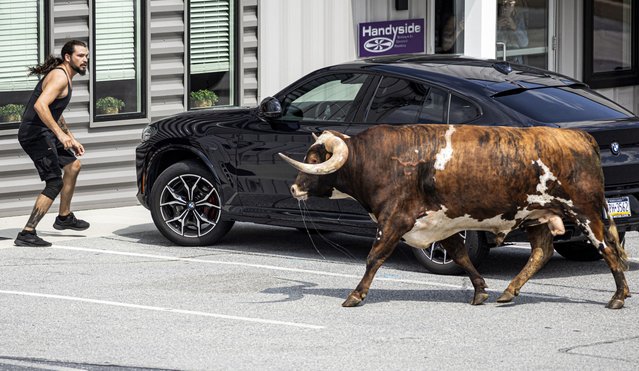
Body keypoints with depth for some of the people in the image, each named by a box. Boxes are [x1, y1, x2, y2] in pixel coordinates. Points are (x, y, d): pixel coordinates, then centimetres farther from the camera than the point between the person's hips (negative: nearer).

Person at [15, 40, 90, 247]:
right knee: (54, 184, -14)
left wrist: (71, 139, 29)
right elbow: (40, 105, -30)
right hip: (35, 134, -11)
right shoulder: (59, 77, -15)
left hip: (45, 134, 11)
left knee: (73, 164, 25)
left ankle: (64, 217, 37)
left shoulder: (66, 78, 18)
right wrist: (60, 134, -31)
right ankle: (26, 234, -17)